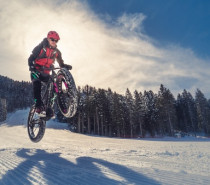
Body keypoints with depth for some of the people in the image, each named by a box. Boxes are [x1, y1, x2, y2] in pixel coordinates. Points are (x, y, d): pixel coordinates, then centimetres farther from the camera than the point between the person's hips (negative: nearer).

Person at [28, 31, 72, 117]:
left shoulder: (56, 52, 3)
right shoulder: (40, 47, -9)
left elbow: (61, 63, 5)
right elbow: (31, 59, -11)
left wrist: (66, 66, -17)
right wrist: (32, 68, -29)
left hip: (46, 73, 4)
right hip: (36, 71, -4)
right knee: (37, 84, -29)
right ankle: (39, 107, -33)